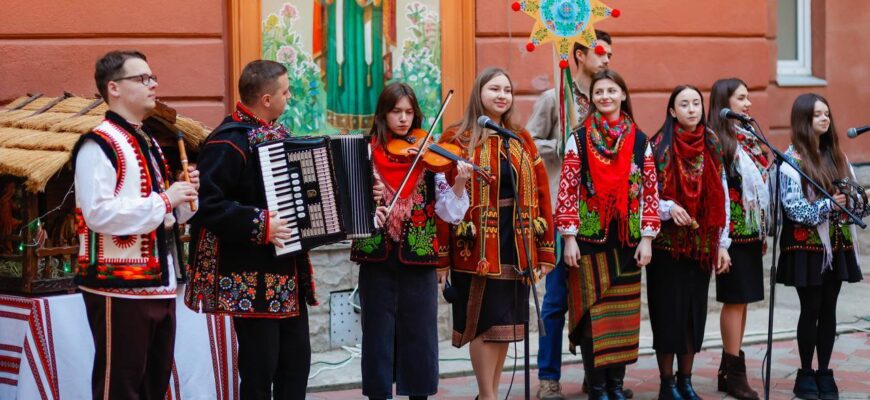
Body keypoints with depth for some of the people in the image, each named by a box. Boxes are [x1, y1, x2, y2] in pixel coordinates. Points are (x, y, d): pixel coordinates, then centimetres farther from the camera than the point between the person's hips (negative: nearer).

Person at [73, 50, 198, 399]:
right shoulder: (99, 145, -12)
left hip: (159, 283, 9)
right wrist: (164, 199, -19)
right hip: (119, 287, -9)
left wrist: (185, 195, 4)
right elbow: (98, 213, -24)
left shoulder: (148, 143, 17)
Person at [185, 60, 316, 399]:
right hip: (251, 279, -9)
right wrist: (260, 225, -26)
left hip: (288, 275, 9)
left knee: (297, 359, 14)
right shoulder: (229, 142, -17)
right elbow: (207, 204, -25)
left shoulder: (276, 133, 12)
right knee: (260, 369, -2)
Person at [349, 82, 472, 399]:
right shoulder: (367, 153, 1)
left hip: (418, 258, 0)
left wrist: (459, 184, -21)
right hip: (377, 257, 0)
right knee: (379, 332, 6)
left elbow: (449, 212, -4)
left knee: (419, 333, 6)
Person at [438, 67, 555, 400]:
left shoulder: (522, 141, 12)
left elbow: (540, 196, 9)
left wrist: (545, 250, 4)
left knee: (507, 323, 8)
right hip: (477, 246, -5)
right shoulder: (458, 139, -3)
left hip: (516, 245, 5)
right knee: (486, 322, -3)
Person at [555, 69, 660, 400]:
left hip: (627, 240, 2)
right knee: (592, 311, -1)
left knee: (624, 312, 6)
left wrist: (647, 238, 0)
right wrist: (569, 238, -8)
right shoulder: (579, 138, -1)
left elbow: (650, 192, 6)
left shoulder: (640, 140, 6)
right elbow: (567, 190, -3)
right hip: (590, 237, -2)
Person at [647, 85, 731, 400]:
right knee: (669, 311, -2)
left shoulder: (712, 146, 9)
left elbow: (722, 199, 10)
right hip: (667, 242, -4)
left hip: (701, 243, 4)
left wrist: (722, 244, 7)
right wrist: (669, 208, -23)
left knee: (695, 311, 7)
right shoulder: (659, 146, -3)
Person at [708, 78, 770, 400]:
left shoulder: (748, 138, 15)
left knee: (741, 300, 10)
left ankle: (729, 369, 16)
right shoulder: (716, 141, -12)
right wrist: (721, 232, -18)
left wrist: (763, 230, 17)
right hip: (733, 229, -8)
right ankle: (734, 372, 0)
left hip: (752, 229, 8)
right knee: (736, 299, -6)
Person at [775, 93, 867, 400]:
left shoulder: (836, 155, 10)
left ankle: (824, 373, 16)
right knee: (811, 309, 0)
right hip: (807, 245, -5)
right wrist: (827, 206, -24)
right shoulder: (792, 159, -8)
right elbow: (793, 207, -15)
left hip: (837, 245, 5)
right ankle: (805, 374, 12)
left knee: (828, 309, 8)